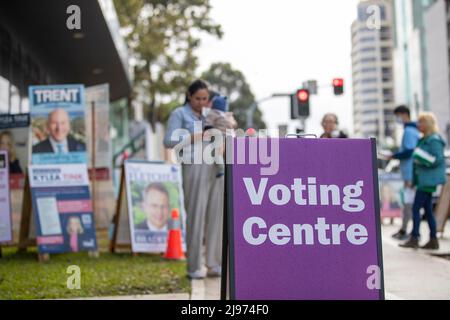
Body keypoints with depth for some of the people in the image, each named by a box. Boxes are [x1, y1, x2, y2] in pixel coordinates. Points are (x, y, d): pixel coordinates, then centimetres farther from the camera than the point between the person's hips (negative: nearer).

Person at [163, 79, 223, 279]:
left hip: (215, 167, 5)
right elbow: (169, 141, -4)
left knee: (215, 215, 2)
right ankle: (194, 267, -2)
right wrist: (195, 137, -12)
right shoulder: (179, 114, 5)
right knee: (196, 215, -7)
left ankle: (214, 264, 7)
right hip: (194, 167, -5)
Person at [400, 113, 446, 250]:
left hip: (428, 180, -10)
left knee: (416, 208, -9)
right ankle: (433, 240, 13)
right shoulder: (425, 140, 15)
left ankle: (414, 239, -5)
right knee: (427, 209, 10)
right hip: (424, 179, 10)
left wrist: (421, 159, -21)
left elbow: (438, 159, -21)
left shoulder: (434, 140, -14)